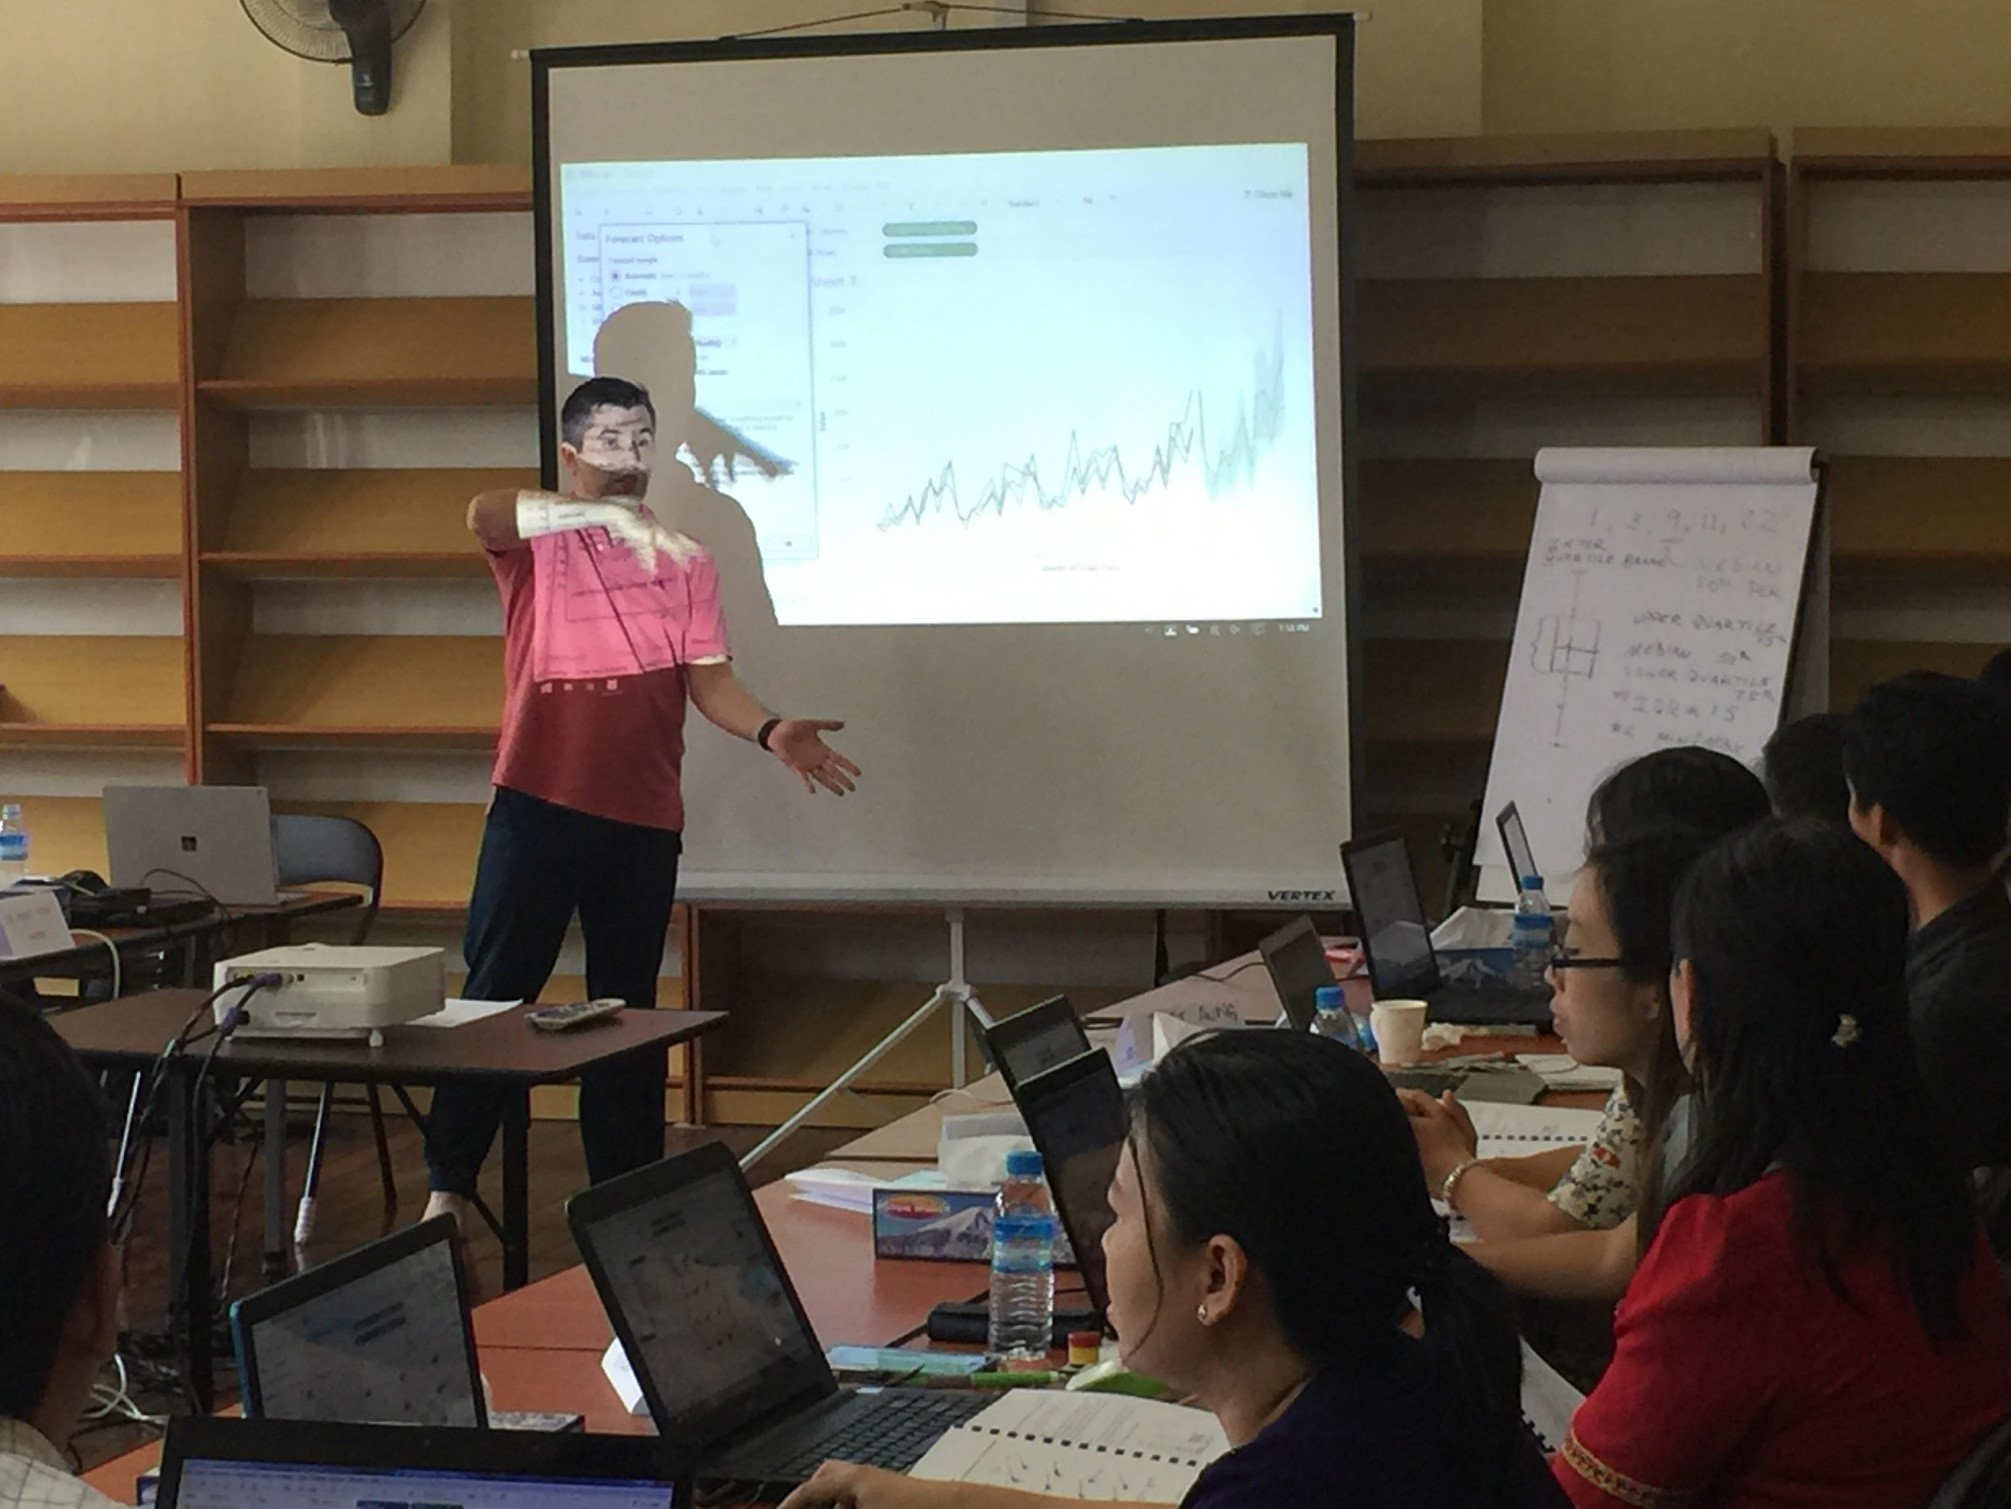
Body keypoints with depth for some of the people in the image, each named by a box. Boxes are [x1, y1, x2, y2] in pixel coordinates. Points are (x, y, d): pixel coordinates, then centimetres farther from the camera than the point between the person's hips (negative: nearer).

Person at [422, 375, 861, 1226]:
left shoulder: (686, 561, 10)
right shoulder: (537, 542, 0)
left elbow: (707, 677, 4)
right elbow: (483, 516, -23)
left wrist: (769, 732, -16)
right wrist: (613, 515, -33)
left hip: (644, 817, 3)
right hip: (538, 805, -3)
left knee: (628, 1012, 9)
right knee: (496, 995, 0)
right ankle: (447, 1185, 7)